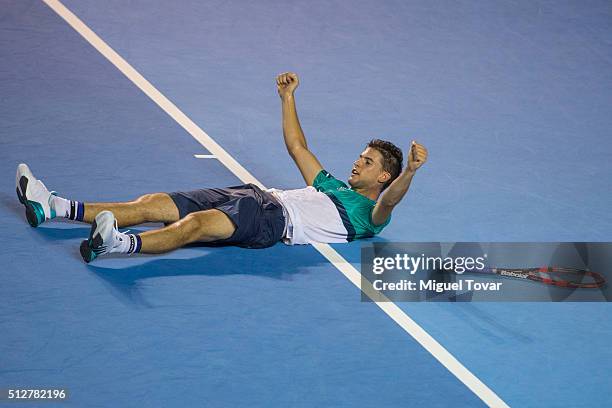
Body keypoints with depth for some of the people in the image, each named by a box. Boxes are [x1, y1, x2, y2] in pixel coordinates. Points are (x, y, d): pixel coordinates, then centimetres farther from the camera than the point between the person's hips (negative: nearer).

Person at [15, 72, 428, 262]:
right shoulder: (334, 187, 33)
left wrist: (410, 171, -35)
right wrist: (289, 98, 43)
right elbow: (298, 148, 42)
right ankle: (53, 207, -8)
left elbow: (389, 199, -16)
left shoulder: (369, 214, 8)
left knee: (197, 223, -37)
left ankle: (121, 244, -61)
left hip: (276, 219, -9)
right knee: (154, 203, -4)